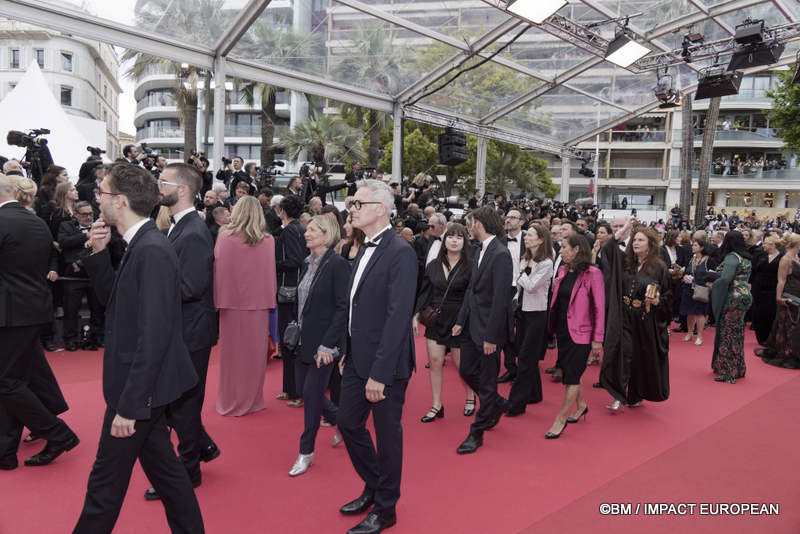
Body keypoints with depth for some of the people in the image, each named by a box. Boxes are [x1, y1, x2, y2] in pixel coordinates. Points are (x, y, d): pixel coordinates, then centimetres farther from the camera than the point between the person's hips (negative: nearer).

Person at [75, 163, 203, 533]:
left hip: (140, 389, -9)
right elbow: (112, 298, 14)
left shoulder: (151, 251, -23)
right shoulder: (141, 245, 6)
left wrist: (129, 406, -23)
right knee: (162, 466, 19)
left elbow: (154, 335, -26)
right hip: (142, 386, 9)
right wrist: (99, 254, -1)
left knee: (106, 482, 8)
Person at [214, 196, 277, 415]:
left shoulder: (225, 236, -8)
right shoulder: (268, 240, -4)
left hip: (231, 301, -1)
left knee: (232, 352, 12)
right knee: (254, 353, 11)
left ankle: (230, 401, 22)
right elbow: (271, 273, 1)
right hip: (258, 302, 1)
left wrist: (218, 299, 2)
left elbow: (218, 269, -5)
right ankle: (252, 400, 22)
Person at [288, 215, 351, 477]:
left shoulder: (337, 264, -15)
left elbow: (343, 307, -18)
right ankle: (341, 421, 37)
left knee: (312, 393, -1)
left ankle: (306, 452, 16)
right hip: (304, 341, 8)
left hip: (323, 342, -8)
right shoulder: (307, 263, 9)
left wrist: (327, 344, -20)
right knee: (304, 389, 13)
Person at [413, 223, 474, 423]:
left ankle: (470, 397, 33)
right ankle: (437, 406, 14)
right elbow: (425, 293, 7)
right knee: (435, 361, 3)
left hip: (459, 321, -4)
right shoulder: (433, 265, 4)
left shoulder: (469, 266, -8)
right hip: (436, 320, 4)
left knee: (461, 364, 7)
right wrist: (416, 316, 1)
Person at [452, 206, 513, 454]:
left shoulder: (501, 255, -19)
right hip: (473, 325, 9)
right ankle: (498, 403, 39)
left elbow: (500, 299, -21)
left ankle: (477, 433, 18)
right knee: (466, 370, 17)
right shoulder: (480, 252, 10)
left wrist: (491, 336, -20)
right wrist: (461, 321, 11)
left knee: (487, 382, 5)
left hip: (488, 329, -9)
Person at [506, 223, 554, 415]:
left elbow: (531, 286, -19)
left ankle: (517, 403, -3)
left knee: (526, 358, -6)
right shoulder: (525, 260, 10)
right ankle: (534, 394, 29)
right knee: (528, 356, 15)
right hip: (523, 311, 8)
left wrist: (523, 271, -8)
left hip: (537, 314, -8)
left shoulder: (546, 263, -13)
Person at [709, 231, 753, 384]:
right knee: (737, 334, 16)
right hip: (744, 296, 9)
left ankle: (728, 372, 1)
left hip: (733, 298, -9)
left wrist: (713, 285, -10)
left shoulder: (731, 257, -16)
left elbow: (725, 279, -26)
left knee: (728, 334, -2)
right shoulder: (746, 258, 12)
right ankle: (738, 370, 25)